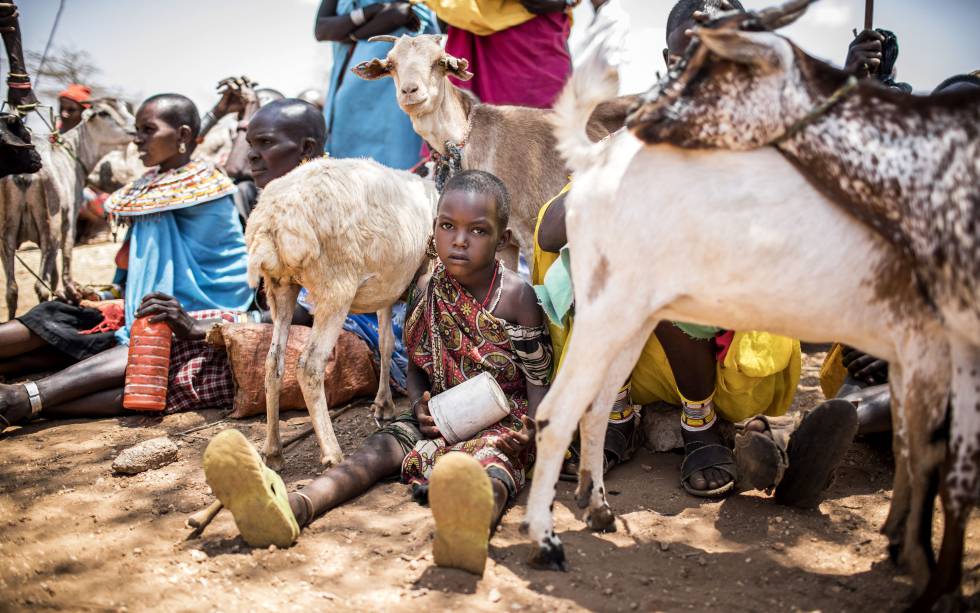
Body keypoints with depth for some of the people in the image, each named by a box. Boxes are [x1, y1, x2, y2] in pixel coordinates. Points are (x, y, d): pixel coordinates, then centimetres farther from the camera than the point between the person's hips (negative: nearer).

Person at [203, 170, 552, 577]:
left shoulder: (517, 296, -8)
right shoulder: (427, 290, 5)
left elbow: (537, 376, -6)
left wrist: (533, 429, -20)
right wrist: (421, 405, -6)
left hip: (503, 420, -5)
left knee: (493, 458, -39)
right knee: (381, 447, -22)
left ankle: (475, 518, -77)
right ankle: (293, 508, -48)